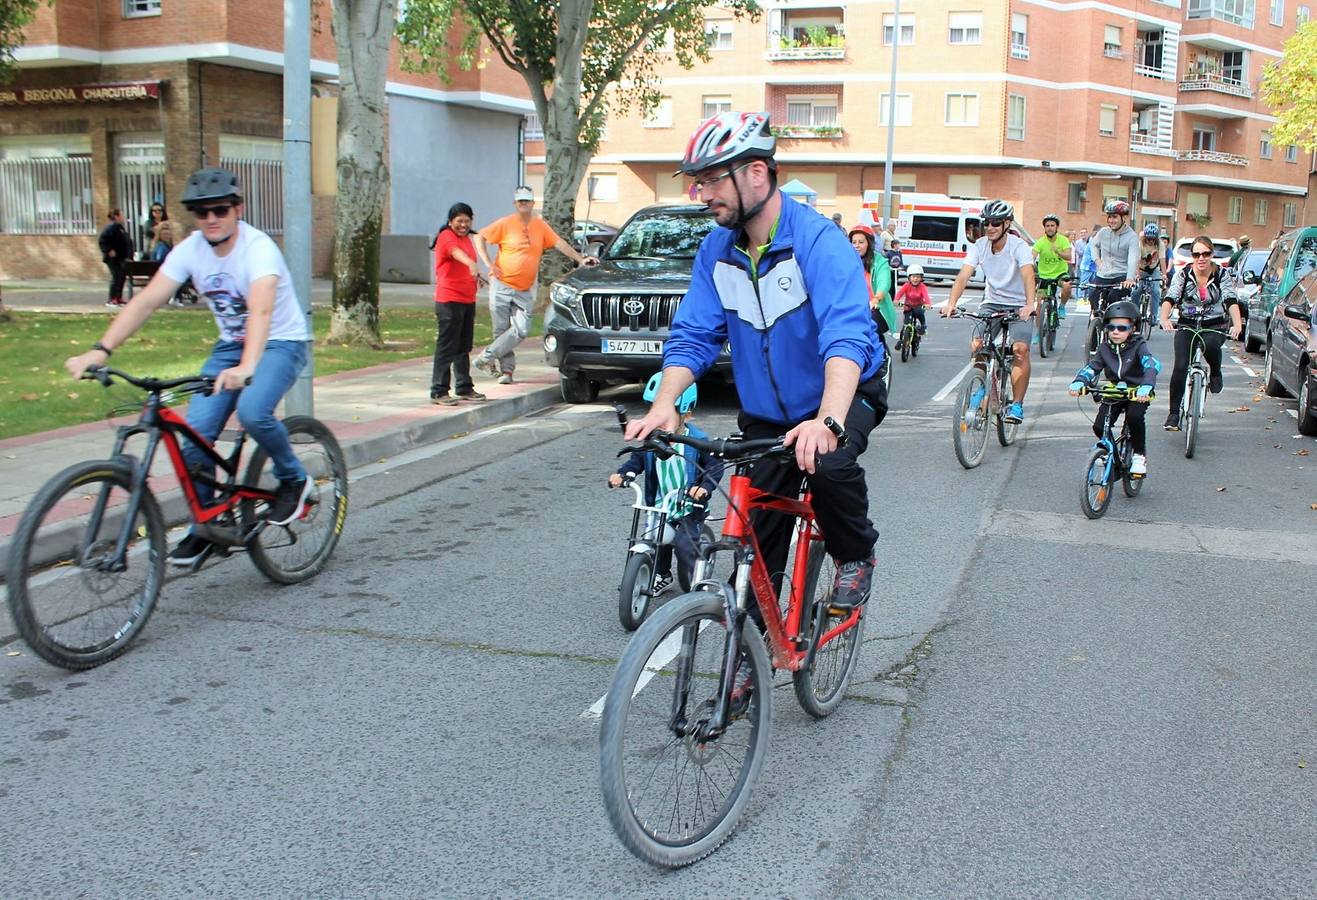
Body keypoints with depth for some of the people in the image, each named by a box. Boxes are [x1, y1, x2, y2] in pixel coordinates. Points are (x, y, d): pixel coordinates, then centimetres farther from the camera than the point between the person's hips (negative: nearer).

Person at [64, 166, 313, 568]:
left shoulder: (258, 248, -25)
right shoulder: (190, 249, -8)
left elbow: (261, 309, -41)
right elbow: (146, 300, -14)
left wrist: (247, 366, -58)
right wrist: (100, 350, -26)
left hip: (281, 343, -5)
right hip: (230, 344, 6)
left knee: (252, 411, -33)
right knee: (195, 433, -9)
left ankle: (294, 480, -4)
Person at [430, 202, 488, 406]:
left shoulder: (466, 238, 16)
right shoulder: (446, 237, -11)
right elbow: (457, 253, -33)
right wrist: (472, 265, -52)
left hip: (468, 300, 9)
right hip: (449, 301, -9)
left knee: (464, 347, 15)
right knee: (446, 347, -8)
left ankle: (464, 388, 23)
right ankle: (438, 392, -6)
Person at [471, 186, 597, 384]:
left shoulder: (540, 225, 8)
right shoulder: (505, 224, -3)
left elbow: (559, 243, 10)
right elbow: (479, 237, 0)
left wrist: (580, 259, 2)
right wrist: (488, 263, -7)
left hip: (525, 290, 3)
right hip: (501, 286, -3)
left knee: (521, 330, -11)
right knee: (502, 329, 0)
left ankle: (488, 356, -1)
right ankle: (506, 370, 9)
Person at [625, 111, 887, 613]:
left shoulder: (818, 241, -24)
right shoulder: (716, 250, -5)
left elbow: (846, 337, -37)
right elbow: (692, 336, -7)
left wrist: (828, 421, -53)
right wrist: (664, 405, -26)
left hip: (845, 395, -5)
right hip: (766, 413, 5)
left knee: (829, 465, -35)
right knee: (756, 547, 1)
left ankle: (856, 557, -5)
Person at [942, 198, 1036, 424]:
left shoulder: (1019, 247, -18)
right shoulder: (979, 246, -8)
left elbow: (1027, 274, -34)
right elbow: (964, 275, -19)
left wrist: (1030, 304, -52)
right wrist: (951, 303, -36)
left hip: (1018, 306, -3)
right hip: (991, 303, 3)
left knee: (1020, 349, -22)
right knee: (976, 346, -15)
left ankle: (1017, 404, -12)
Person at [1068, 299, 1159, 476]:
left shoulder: (1139, 346, -14)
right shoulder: (1104, 348, -1)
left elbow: (1152, 366, -29)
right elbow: (1091, 367, -9)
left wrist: (1146, 387, -49)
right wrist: (1078, 382, -31)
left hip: (1137, 394, -3)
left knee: (1134, 417, -32)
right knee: (1099, 426, -14)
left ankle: (1139, 454, -6)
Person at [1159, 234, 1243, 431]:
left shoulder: (1222, 275, -3)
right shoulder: (1183, 274, -2)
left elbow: (1231, 301, -15)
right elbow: (1170, 298, -15)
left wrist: (1237, 324, -33)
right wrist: (1164, 319, -36)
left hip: (1214, 327, -1)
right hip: (1187, 326, 1)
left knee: (1210, 344, -36)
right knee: (1180, 367, -16)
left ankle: (1215, 374, -3)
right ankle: (1173, 413, -7)